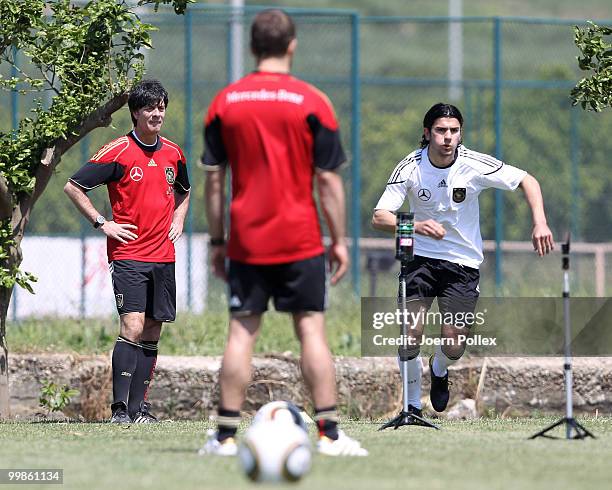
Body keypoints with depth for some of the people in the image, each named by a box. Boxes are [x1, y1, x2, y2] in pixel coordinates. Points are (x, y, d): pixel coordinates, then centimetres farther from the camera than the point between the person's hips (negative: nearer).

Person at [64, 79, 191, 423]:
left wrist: (178, 221, 14)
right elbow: (74, 186, -3)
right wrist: (102, 223, -7)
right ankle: (120, 409, -16)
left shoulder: (173, 154, 10)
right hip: (128, 255, -6)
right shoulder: (118, 152, -7)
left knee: (152, 333, 6)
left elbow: (184, 192, 31)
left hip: (163, 256, 6)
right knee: (133, 328, -16)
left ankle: (139, 408, 11)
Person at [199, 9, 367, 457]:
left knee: (242, 332, 4)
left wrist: (217, 241, 11)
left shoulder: (225, 102, 2)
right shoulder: (312, 102, -4)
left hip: (246, 240, 2)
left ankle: (227, 435, 2)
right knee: (311, 330, 1)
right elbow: (328, 180, -3)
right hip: (300, 241, -2)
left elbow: (214, 179, 4)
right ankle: (329, 433, -3)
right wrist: (340, 241, 3)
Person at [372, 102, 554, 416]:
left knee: (454, 345, -9)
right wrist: (416, 226, -36)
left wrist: (540, 223, -15)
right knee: (411, 331, -17)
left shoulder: (475, 165, -13)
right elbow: (379, 217, -17)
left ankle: (439, 370, 29)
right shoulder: (411, 167, -12)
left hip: (463, 263, 0)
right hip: (421, 258, 0)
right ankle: (412, 404, 6)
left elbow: (527, 181, -1)